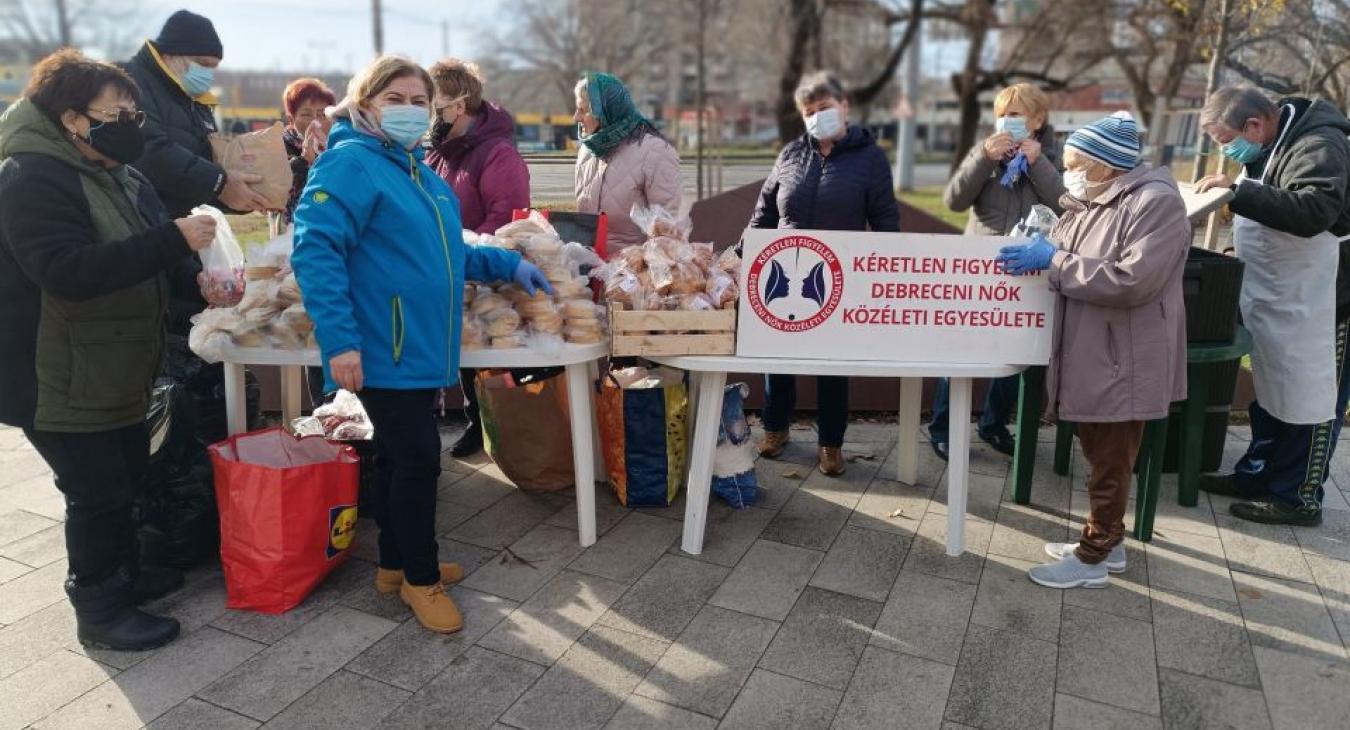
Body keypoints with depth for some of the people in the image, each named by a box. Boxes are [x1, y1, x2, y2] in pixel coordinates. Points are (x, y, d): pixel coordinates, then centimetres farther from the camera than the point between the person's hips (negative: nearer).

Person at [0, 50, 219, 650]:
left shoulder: (114, 175, 10)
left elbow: (134, 261, 20)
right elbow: (70, 270, -32)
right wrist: (173, 240, -34)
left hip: (111, 371, 10)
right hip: (57, 380, -9)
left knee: (126, 477, 19)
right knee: (97, 493, -2)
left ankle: (124, 573, 37)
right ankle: (100, 611, 14)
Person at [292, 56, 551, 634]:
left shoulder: (420, 173, 15)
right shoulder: (351, 163, -12)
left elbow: (443, 255, 25)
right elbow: (315, 249, -22)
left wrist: (506, 264, 15)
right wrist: (339, 340, -27)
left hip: (419, 348, 9)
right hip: (383, 351, -9)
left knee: (401, 457, 17)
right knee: (418, 459, -1)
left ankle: (396, 564, 33)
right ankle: (420, 578, 17)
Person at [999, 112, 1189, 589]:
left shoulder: (1156, 202, -16)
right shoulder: (1090, 203, 11)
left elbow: (1132, 281, -26)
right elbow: (1069, 263, 19)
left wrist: (1053, 260, -22)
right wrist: (1033, 252, -2)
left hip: (1122, 363, -9)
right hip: (1089, 357, 9)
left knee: (1110, 465, 4)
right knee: (1100, 457, 19)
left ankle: (1093, 560, 15)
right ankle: (1107, 541, 33)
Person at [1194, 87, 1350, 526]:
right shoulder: (1270, 145, 10)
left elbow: (1313, 212, -32)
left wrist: (1238, 189, -33)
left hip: (1311, 303, -9)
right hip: (1268, 296, 9)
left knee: (1306, 396, 0)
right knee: (1266, 390, 17)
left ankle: (1299, 497, 10)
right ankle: (1258, 473, 30)